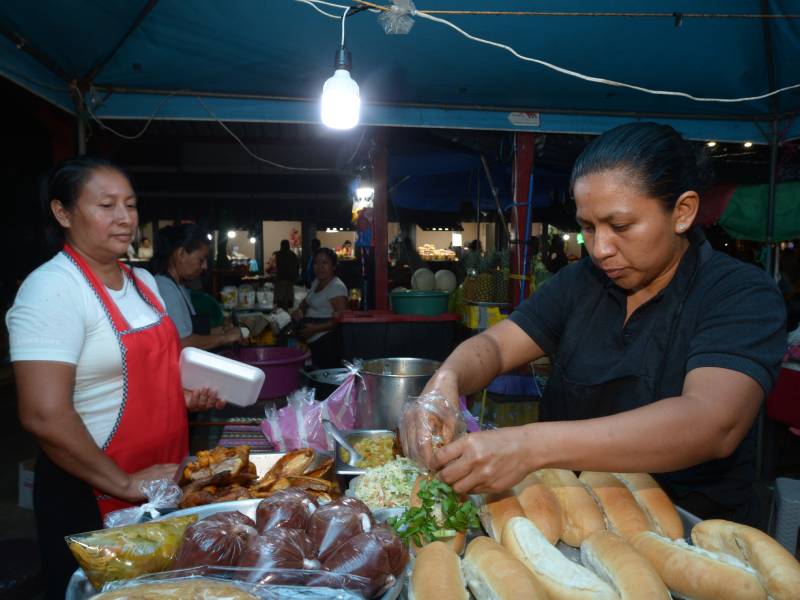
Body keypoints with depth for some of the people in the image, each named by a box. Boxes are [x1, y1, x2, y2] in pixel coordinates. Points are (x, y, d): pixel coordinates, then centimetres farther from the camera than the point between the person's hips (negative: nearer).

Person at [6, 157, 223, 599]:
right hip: (91, 497, -7)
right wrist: (125, 484, -20)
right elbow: (44, 416, -25)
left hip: (164, 481, 8)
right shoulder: (53, 288, -18)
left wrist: (186, 395, 1)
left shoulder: (143, 281, 6)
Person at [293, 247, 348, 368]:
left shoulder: (337, 286, -13)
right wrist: (300, 310, 7)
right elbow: (307, 301, 30)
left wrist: (315, 329, -21)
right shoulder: (316, 282, 15)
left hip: (327, 341, -9)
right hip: (313, 340, 9)